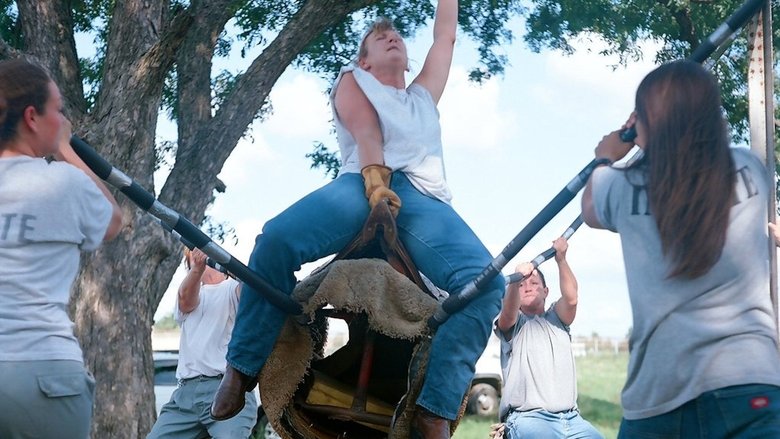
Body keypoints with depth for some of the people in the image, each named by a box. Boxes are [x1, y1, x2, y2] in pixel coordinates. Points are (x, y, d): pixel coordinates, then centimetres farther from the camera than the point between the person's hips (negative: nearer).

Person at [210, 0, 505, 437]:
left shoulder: (424, 95, 42)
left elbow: (445, 36, 41)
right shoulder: (353, 80, 28)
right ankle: (243, 368, -17)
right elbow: (364, 128, 6)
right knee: (277, 239, -32)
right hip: (363, 185, -3)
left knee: (486, 283, -27)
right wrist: (375, 175, -14)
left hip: (425, 200, 3)